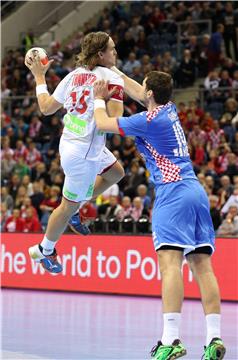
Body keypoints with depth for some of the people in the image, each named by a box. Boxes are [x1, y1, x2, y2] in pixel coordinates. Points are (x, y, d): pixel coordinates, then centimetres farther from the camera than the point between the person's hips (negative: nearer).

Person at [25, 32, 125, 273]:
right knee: (69, 205, 10)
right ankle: (44, 251, 26)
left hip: (69, 142, 8)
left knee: (116, 172, 29)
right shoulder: (111, 78, -16)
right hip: (84, 153, -8)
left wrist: (39, 77, 17)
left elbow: (46, 108, 7)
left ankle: (73, 210, 32)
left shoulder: (74, 75, 2)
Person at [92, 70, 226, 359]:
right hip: (196, 191, 9)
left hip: (172, 193, -9)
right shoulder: (169, 109, 15)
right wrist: (113, 70, 45)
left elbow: (102, 123, 5)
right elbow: (137, 93, 35)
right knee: (202, 266, 1)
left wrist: (99, 98, 24)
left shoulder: (149, 120, -7)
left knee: (169, 262, -18)